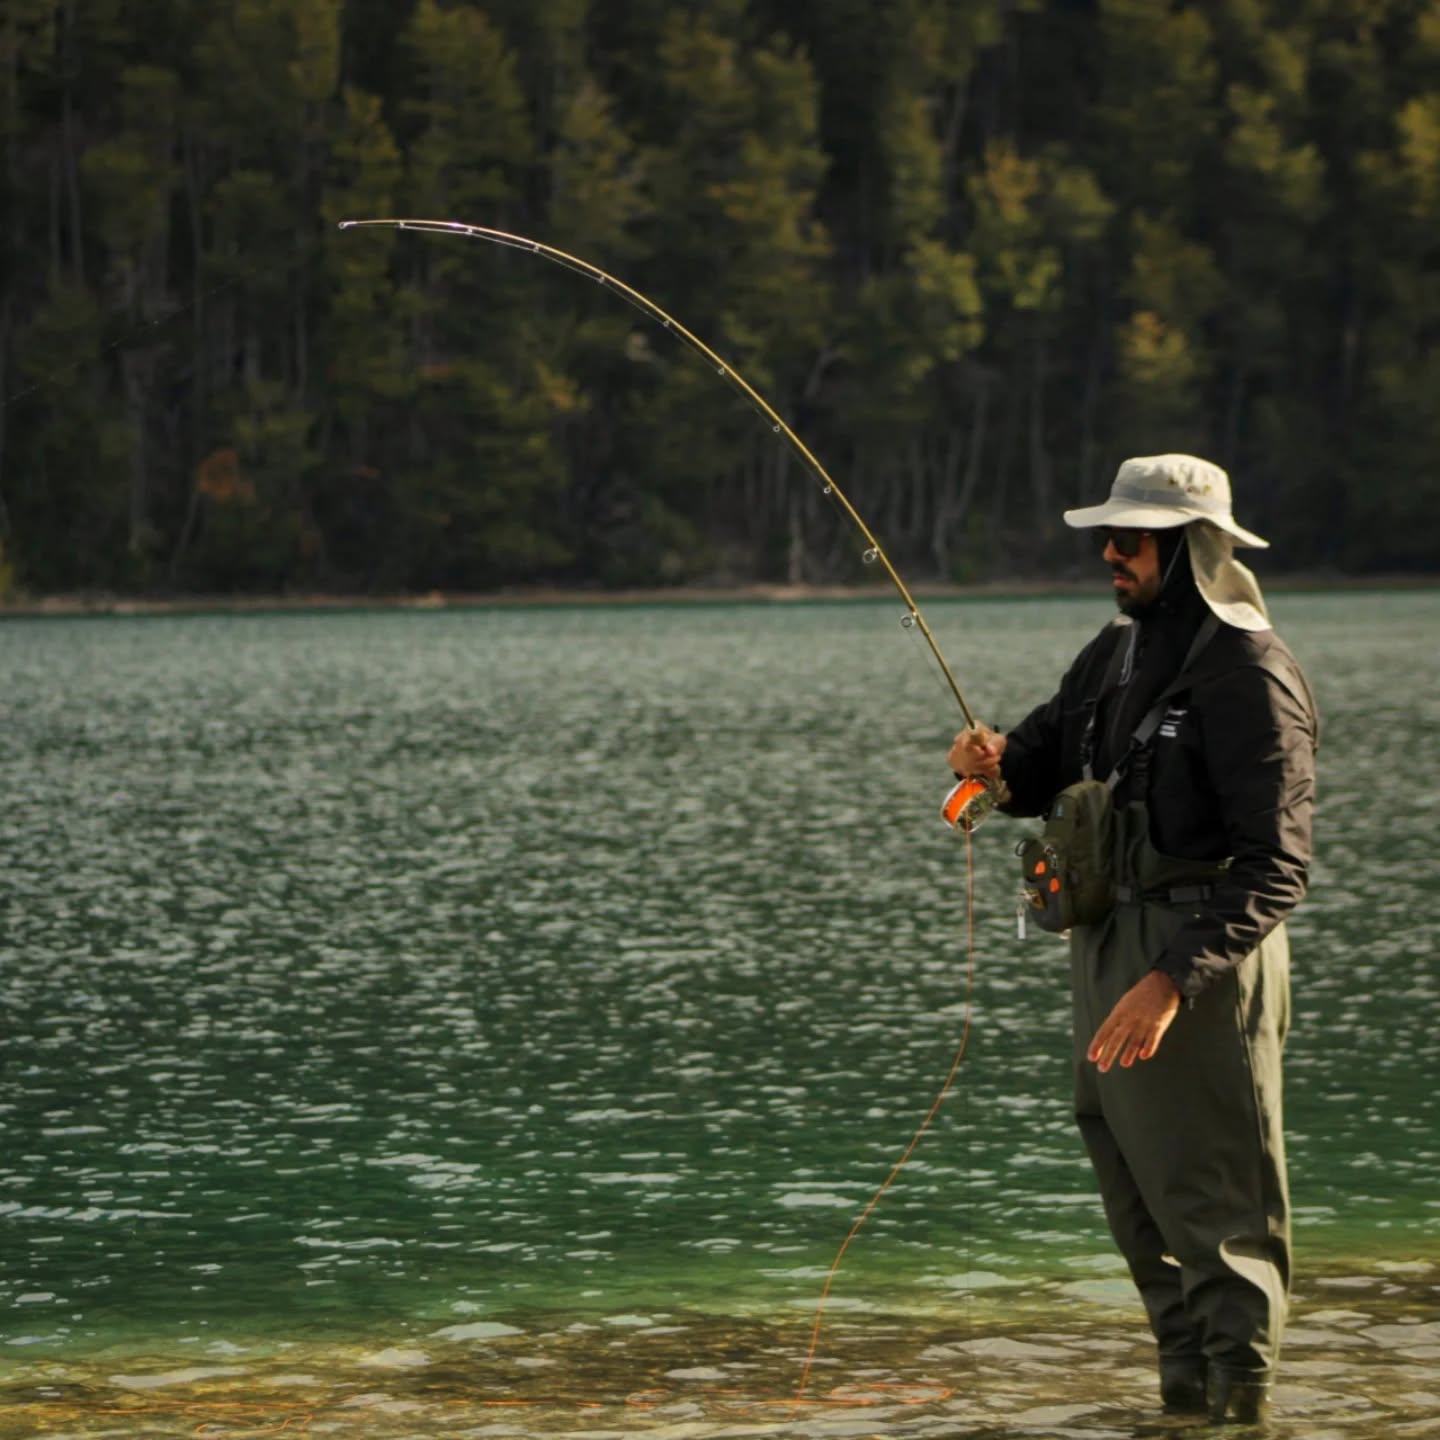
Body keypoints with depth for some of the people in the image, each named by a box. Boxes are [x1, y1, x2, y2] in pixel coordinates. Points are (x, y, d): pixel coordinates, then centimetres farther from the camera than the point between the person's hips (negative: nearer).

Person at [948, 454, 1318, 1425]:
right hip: (1111, 943, 9)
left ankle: (1240, 1396, 3)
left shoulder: (1249, 675, -15)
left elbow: (1275, 866, -21)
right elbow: (1041, 769, 21)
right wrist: (996, 763, -5)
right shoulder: (1120, 651, 11)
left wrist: (1174, 980, -29)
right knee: (1132, 1180, 13)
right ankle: (1187, 1385, 22)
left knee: (1215, 1197, -4)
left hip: (1204, 953, -9)